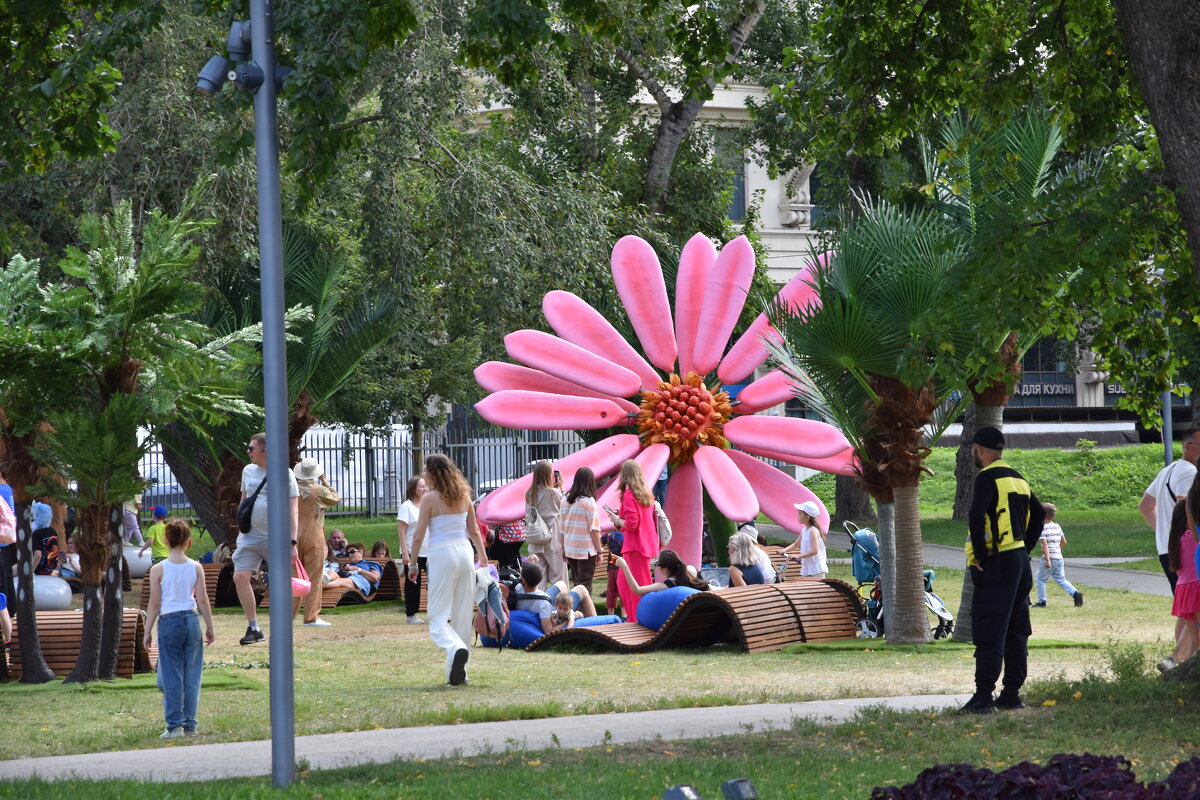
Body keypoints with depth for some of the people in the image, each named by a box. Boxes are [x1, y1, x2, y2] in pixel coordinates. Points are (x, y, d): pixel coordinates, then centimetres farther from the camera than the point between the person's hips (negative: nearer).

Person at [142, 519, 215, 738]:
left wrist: (148, 632, 2)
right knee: (191, 676, 8)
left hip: (168, 622, -2)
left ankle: (175, 725, 0)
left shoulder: (158, 570, -7)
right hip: (191, 620, 2)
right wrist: (210, 627, 10)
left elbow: (154, 604, -5)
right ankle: (189, 724, 11)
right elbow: (202, 600, 1)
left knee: (171, 677, 2)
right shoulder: (196, 568, -1)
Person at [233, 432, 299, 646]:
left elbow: (293, 510, -6)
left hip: (276, 538, -4)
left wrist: (292, 542, -11)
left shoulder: (284, 474, -5)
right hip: (250, 536, 4)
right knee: (240, 576, -10)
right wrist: (241, 530, 18)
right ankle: (253, 628, -2)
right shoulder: (248, 471, 10)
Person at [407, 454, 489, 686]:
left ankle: (456, 648, -32)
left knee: (438, 616, -2)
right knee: (463, 614, 10)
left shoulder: (430, 499, -7)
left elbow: (419, 537, -6)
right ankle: (458, 672, 13)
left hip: (441, 554, -5)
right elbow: (474, 531, 13)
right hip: (464, 552, 5)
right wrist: (483, 556, 24)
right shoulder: (464, 496, 7)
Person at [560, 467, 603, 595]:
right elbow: (594, 529, -11)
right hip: (587, 550, -5)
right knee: (585, 585, -2)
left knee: (577, 583, 14)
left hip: (570, 549, 5)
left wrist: (563, 548, 18)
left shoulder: (567, 500, 5)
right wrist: (599, 551, -4)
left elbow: (562, 527, 10)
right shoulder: (588, 501, -12)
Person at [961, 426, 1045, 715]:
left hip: (996, 562, -9)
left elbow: (976, 517, -25)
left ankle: (983, 696, -12)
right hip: (1020, 561, 9)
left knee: (988, 631, -9)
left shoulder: (987, 478, -12)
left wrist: (979, 555, -15)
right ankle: (1012, 694, 16)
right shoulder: (1018, 479, 15)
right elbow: (1038, 515, 22)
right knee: (1016, 630, 12)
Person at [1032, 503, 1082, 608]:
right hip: (1059, 558, 6)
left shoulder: (1043, 528, -11)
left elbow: (1045, 544, -20)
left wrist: (1047, 559, -25)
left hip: (1048, 559, -6)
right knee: (1061, 580, 7)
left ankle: (1041, 601, 10)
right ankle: (1075, 593, -13)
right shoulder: (1057, 527, 10)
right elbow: (1064, 541, 18)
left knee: (1041, 580, 9)